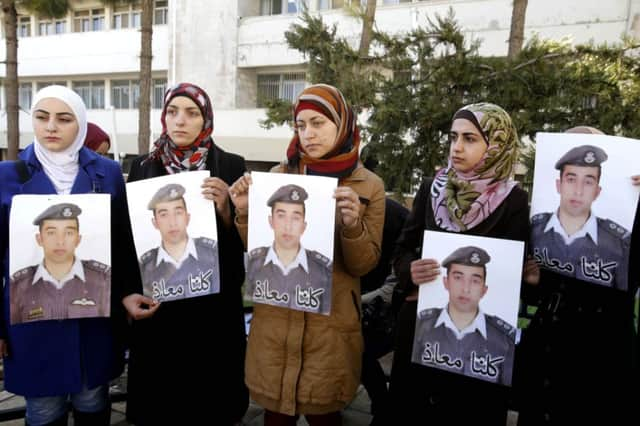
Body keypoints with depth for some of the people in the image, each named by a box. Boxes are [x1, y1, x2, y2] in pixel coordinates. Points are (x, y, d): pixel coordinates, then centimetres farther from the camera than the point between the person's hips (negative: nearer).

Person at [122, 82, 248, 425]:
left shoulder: (231, 166, -2)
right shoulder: (143, 167, 3)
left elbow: (245, 239, -3)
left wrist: (224, 209, -20)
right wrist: (127, 292, -4)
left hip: (215, 304, -1)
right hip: (157, 305, 2)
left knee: (211, 398, 10)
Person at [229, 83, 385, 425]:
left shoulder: (369, 185, -2)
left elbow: (364, 265, -4)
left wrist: (352, 225, -22)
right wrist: (244, 213, -14)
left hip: (331, 323, -1)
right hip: (275, 319, 2)